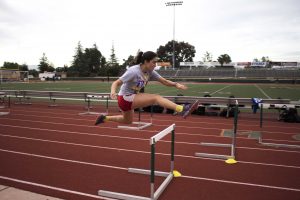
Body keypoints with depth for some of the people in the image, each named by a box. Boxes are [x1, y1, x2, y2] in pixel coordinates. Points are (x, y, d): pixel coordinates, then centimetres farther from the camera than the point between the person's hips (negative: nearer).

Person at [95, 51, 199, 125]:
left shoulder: (150, 72, -3)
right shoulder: (133, 71, -23)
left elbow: (164, 81, -8)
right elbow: (116, 83, -23)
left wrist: (176, 84, -25)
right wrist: (113, 92, -43)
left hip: (131, 99, 8)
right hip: (125, 98, -8)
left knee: (128, 121, 28)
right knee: (156, 98, -23)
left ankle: (105, 118, 39)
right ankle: (182, 109, -36)